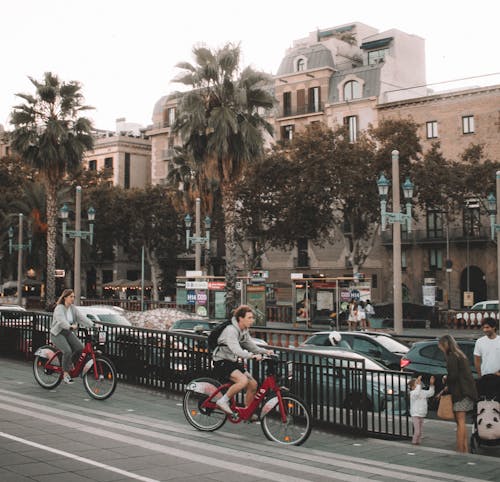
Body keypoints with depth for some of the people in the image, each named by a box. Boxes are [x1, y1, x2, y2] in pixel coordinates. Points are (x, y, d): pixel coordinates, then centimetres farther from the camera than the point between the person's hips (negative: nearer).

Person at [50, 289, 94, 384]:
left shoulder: (73, 308, 4)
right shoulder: (59, 308, -17)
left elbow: (81, 318, -7)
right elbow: (61, 321, -35)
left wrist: (92, 325, -22)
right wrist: (70, 326, -53)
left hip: (68, 332, 7)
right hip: (57, 333, -7)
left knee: (80, 347, -14)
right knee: (67, 351, -26)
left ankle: (69, 364, 10)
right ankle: (65, 374, -11)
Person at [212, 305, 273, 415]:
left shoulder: (244, 331, 8)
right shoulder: (231, 330, -22)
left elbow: (251, 346, 12)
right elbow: (236, 350, -34)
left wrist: (265, 351, -6)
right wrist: (252, 356, -46)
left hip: (233, 363, 9)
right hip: (222, 362, -9)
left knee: (253, 384, 0)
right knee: (243, 380, -30)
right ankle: (223, 401, -13)